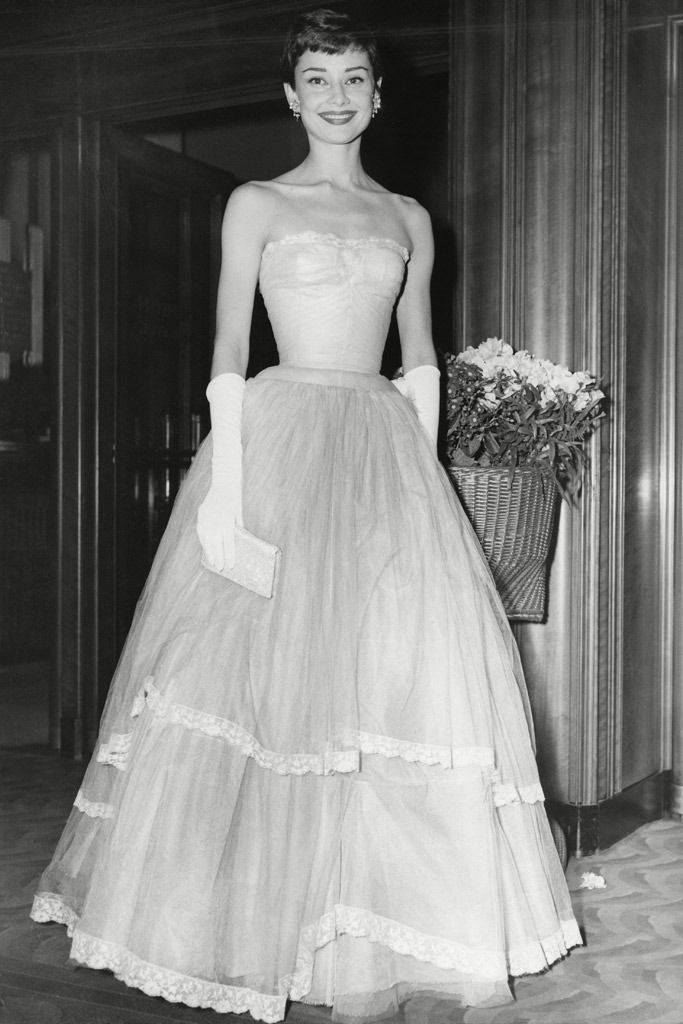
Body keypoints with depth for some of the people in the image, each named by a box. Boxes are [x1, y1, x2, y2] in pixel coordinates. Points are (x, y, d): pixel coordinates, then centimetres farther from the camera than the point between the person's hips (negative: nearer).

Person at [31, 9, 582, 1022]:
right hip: (281, 441, -3)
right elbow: (229, 350, -1)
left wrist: (424, 471, 6)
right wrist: (223, 482, -10)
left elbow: (421, 358, 17)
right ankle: (267, 920, 10)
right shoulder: (257, 204, 6)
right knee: (276, 664, -4)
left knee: (406, 660, -5)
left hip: (385, 449, 3)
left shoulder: (408, 219, 16)